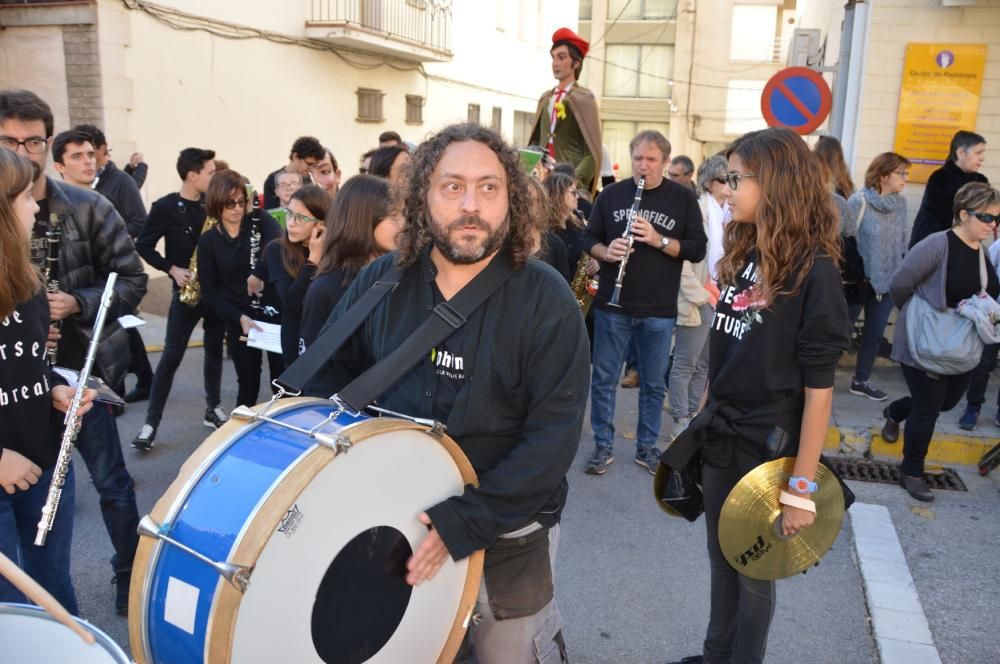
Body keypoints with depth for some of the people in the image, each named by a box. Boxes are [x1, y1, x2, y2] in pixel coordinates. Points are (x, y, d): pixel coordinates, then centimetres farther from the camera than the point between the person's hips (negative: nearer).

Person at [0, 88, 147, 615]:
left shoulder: (89, 208, -5)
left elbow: (133, 279, -3)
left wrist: (77, 303, -19)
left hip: (80, 371, -1)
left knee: (111, 482, 8)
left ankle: (131, 575, 29)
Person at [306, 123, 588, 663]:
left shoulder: (546, 300, -17)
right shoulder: (382, 281, -6)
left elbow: (553, 434, -20)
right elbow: (331, 369, 6)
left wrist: (468, 521, -26)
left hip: (507, 535, -3)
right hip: (397, 522, 3)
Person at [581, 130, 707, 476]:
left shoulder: (683, 198, -1)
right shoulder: (612, 194, 3)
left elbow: (698, 250, -5)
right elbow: (589, 238, 6)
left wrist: (659, 240, -20)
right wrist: (605, 251, -16)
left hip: (660, 311, 0)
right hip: (611, 305, 1)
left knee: (653, 383, 11)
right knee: (603, 379, 7)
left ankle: (647, 447, 27)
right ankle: (603, 446, 22)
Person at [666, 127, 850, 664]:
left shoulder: (813, 270, -17)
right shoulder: (744, 254, 4)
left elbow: (818, 389, -18)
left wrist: (802, 487, -18)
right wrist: (706, 420, 13)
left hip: (770, 449, -6)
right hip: (720, 440, 7)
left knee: (754, 571, 13)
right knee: (721, 560, 20)